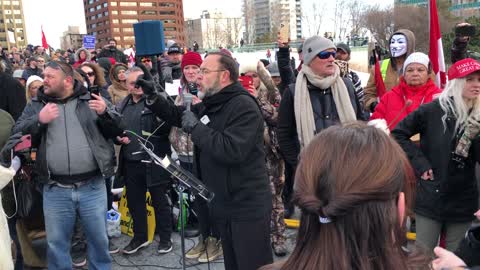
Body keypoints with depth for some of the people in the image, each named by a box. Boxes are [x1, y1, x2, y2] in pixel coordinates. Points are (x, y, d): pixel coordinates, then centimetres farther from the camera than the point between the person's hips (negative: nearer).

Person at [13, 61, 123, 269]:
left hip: (92, 187, -1)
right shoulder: (36, 105, 8)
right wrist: (39, 120, -14)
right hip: (55, 190, 1)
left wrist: (105, 112, -14)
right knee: (56, 242, 12)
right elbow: (16, 134, 1)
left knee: (99, 238, 12)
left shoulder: (91, 99, 5)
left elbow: (115, 129, 5)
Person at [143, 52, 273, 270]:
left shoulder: (243, 106, -20)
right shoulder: (209, 105, 11)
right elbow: (178, 115, 22)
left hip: (247, 206, -9)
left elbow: (232, 150, -33)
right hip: (222, 204, 9)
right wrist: (153, 97, 5)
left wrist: (196, 127, -23)